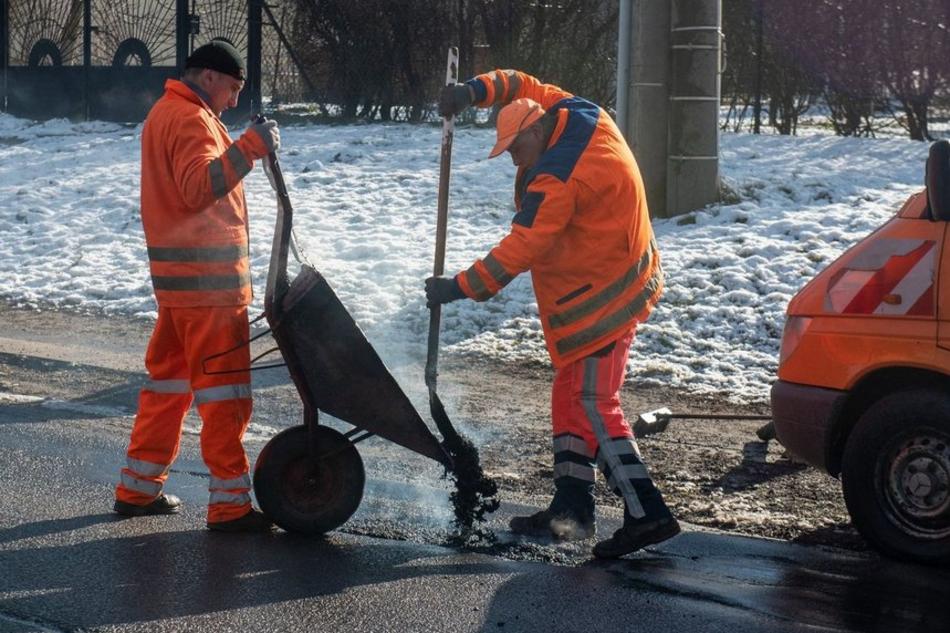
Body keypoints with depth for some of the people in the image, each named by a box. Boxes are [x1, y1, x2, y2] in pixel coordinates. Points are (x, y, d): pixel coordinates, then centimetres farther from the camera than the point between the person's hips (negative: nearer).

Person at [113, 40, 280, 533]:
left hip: (176, 271, 10)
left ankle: (138, 488, 23)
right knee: (224, 386, -6)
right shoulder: (190, 119, -13)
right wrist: (250, 148, -33)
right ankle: (230, 504, -4)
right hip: (208, 275, -10)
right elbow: (199, 188, -29)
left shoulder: (164, 113, 19)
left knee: (170, 377, 17)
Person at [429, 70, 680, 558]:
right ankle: (571, 508, 15)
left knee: (593, 403, -12)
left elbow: (520, 249, -23)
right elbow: (521, 86, 17)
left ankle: (646, 514, -15)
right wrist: (474, 91, 0)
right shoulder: (580, 115, 5)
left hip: (603, 298, -11)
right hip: (612, 286, 11)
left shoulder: (559, 178, -23)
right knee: (570, 396, 12)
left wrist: (461, 288, -18)